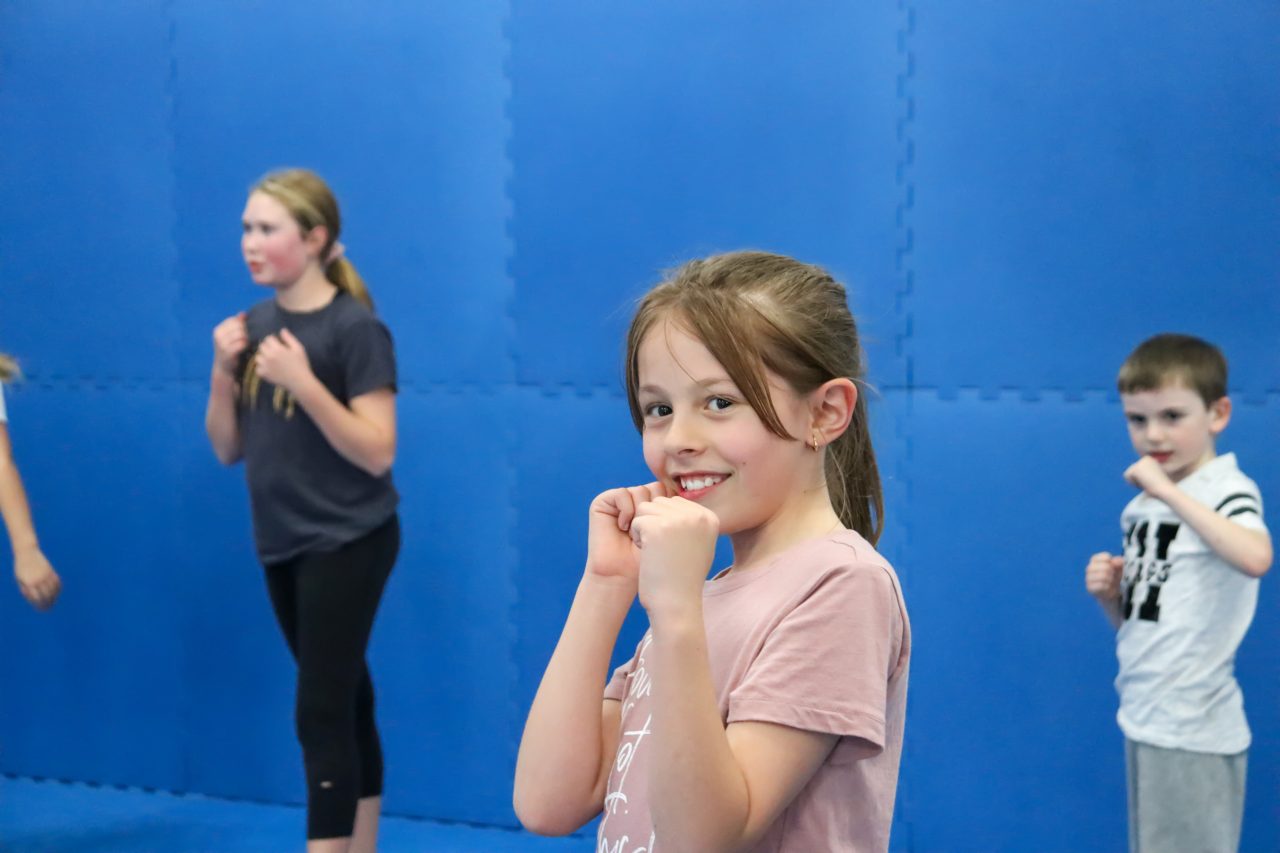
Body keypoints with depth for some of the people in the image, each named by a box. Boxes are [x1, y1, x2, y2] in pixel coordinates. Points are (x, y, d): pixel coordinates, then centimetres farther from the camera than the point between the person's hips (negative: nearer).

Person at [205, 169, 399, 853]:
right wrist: (223, 372, -9)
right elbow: (228, 449, 8)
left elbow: (377, 452, -18)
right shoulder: (254, 325, 5)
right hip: (281, 546, 7)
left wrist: (303, 383, -27)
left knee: (320, 713, -8)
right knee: (345, 701, 15)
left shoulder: (356, 328, -14)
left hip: (347, 544, -7)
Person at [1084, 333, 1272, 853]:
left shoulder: (1228, 490, -11)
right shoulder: (1141, 505, 12)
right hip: (1143, 722, 8)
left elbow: (1256, 558, -35)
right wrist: (1109, 594, -1)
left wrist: (1170, 492, -29)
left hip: (1194, 733, -8)